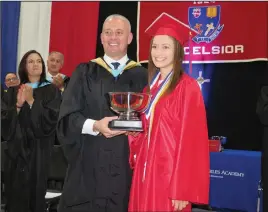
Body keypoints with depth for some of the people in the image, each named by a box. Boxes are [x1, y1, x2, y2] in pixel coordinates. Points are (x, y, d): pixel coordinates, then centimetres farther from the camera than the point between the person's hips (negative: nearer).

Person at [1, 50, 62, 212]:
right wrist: (18, 105, -16)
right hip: (17, 149, 2)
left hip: (40, 150, -2)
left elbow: (52, 119, -10)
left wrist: (31, 101, -17)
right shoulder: (14, 91, 9)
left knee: (36, 192, 1)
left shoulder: (52, 91, 2)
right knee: (16, 194, 3)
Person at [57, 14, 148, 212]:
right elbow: (68, 117, -2)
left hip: (126, 165, 0)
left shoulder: (141, 75, 7)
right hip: (88, 163, 0)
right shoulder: (85, 73, 6)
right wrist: (95, 125, -19)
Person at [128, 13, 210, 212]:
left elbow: (190, 141, -15)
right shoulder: (150, 86, 11)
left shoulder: (187, 87, -11)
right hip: (145, 171, 7)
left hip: (170, 173, -6)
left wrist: (182, 190, -18)